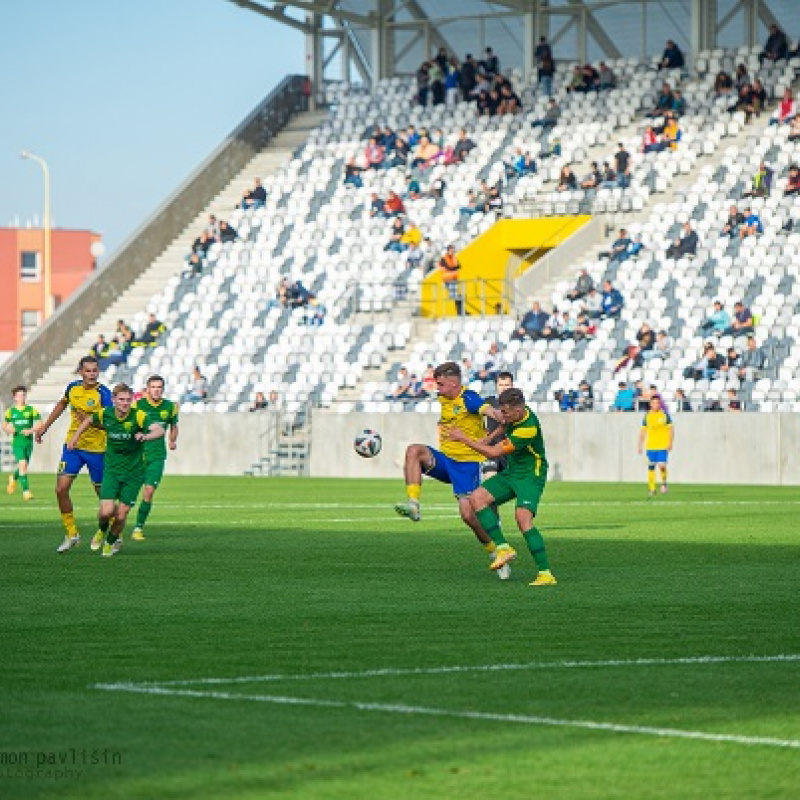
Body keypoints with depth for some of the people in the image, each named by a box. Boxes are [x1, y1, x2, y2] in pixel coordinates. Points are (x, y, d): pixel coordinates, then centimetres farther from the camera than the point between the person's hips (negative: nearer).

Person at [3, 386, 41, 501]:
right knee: (22, 465, -17)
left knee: (24, 467, 10)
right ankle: (26, 491, -15)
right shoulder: (10, 411, 4)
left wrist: (31, 430, -15)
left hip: (28, 442, 2)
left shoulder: (31, 410, 2)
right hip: (17, 443, -2)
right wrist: (8, 430, -7)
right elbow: (5, 425, 16)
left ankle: (13, 478, 44)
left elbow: (40, 424, 1)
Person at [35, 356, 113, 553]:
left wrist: (89, 420, -39)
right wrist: (45, 426, 25)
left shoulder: (103, 393, -16)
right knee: (61, 489, -5)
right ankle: (71, 534, 10)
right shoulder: (73, 387, 1)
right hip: (72, 445, 5)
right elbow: (62, 404, 22)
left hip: (97, 448, -5)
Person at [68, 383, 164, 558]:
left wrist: (146, 436, -51)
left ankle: (111, 542, 31)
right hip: (112, 470, 1)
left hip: (133, 473, -1)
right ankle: (102, 530, 22)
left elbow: (160, 430, -33)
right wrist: (76, 436, 19)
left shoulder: (138, 417, -17)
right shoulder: (105, 414, -6)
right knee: (106, 511, -14)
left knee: (121, 515, 0)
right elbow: (89, 420, 18)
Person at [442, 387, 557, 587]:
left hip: (530, 476, -9)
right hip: (511, 473, 9)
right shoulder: (514, 417, -4)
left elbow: (493, 452, -24)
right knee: (476, 498, -5)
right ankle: (503, 547, -5)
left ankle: (546, 573, -25)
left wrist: (463, 438, -19)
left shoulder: (528, 428, -28)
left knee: (523, 517, -28)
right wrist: (489, 438, 20)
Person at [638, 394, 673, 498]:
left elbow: (671, 429, 1)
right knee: (651, 467, 3)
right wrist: (640, 445, 5)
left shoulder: (665, 415, -2)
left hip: (663, 446, -2)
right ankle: (651, 489, 10)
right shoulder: (647, 415, 4)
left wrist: (670, 443, -7)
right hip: (650, 446, 2)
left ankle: (664, 482, 15)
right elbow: (643, 431, 9)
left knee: (662, 466, -12)